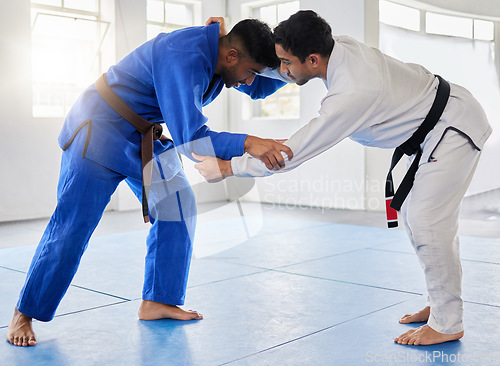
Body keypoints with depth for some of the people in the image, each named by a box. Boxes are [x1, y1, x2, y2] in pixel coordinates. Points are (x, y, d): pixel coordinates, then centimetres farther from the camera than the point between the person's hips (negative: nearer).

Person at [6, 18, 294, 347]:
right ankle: (24, 315, 9)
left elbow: (261, 87, 11)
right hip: (100, 133, -9)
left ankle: (157, 302, 14)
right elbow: (188, 137, -36)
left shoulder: (221, 52, -3)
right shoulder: (185, 58, -32)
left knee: (177, 207, 4)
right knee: (72, 226, -7)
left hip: (144, 138, 9)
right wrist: (247, 144, -46)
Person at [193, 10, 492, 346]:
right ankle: (440, 304, 25)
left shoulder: (352, 94, -37)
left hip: (455, 126, -10)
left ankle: (447, 324, 2)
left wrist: (226, 167, -24)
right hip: (432, 125, 10)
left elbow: (292, 154, -32)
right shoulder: (336, 44, -11)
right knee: (413, 215, 12)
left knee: (427, 220, -13)